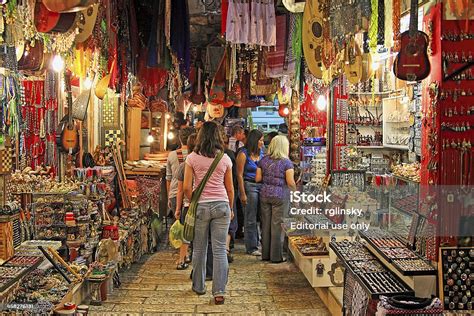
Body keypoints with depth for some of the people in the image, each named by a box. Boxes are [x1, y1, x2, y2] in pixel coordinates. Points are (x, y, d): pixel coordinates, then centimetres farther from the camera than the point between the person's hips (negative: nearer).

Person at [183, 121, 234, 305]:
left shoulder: (192, 158, -3)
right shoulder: (225, 159, 1)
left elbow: (186, 187, -5)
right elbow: (230, 188, 7)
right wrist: (231, 208, 20)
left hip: (200, 206, -1)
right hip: (221, 206, 1)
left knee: (199, 249, 13)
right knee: (220, 250, 3)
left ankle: (199, 286, 27)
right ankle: (219, 292, 2)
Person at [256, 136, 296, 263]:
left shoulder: (264, 160, 4)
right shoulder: (286, 162, -9)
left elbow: (257, 178, 4)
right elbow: (290, 182, -13)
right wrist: (295, 190, 6)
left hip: (265, 194, 5)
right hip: (280, 196, -5)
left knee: (266, 224, 11)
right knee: (277, 225, 1)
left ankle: (265, 254, 19)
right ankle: (276, 256, 7)